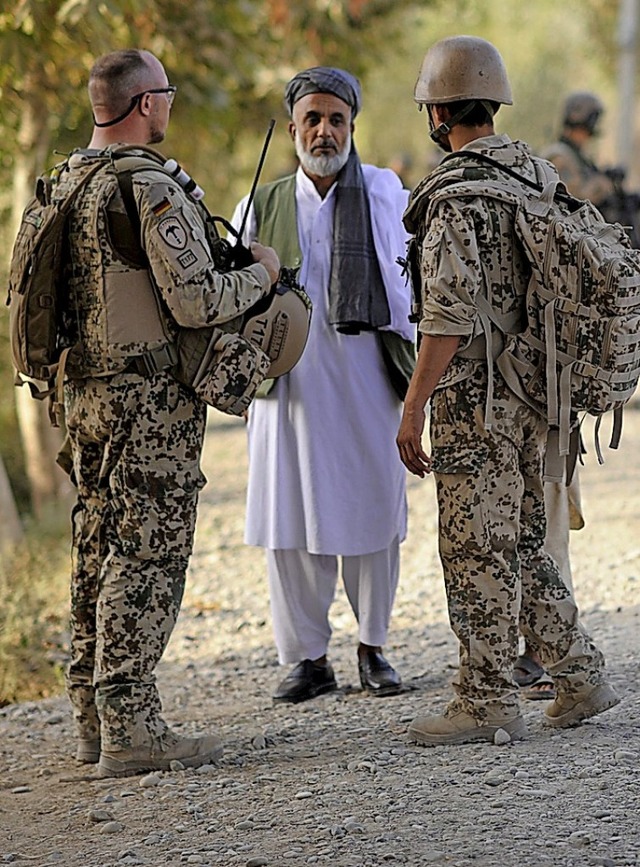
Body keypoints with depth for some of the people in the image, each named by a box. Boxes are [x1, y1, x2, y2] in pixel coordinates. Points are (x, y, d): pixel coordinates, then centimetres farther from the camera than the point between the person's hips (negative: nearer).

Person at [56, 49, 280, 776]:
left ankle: (92, 716, 19)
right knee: (147, 554, -6)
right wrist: (259, 274, -2)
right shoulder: (152, 190, -17)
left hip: (85, 390, 9)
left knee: (99, 548, 14)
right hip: (151, 396, -8)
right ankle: (129, 728, -7)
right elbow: (195, 304, -20)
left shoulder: (64, 185, 10)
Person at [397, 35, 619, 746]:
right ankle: (578, 678, 18)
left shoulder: (457, 195, -17)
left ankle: (487, 703, 5)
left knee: (477, 549, -1)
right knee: (522, 542, 17)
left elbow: (450, 318, -21)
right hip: (534, 391, 8)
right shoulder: (535, 173, 10)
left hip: (476, 398, -8)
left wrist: (412, 411, -15)